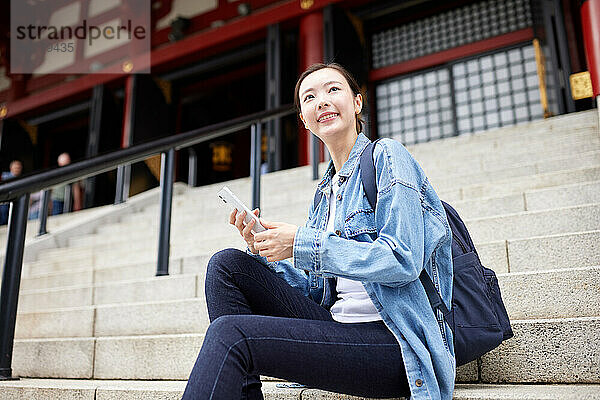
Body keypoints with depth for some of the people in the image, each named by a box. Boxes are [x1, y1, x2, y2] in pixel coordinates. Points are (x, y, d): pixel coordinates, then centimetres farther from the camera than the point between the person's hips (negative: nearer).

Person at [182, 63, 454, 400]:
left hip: (391, 341, -8)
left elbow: (403, 261, -16)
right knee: (227, 264, -6)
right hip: (338, 327, 8)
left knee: (230, 333, -26)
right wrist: (262, 251, 1)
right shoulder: (326, 192, 20)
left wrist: (302, 244, -16)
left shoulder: (386, 157, -2)